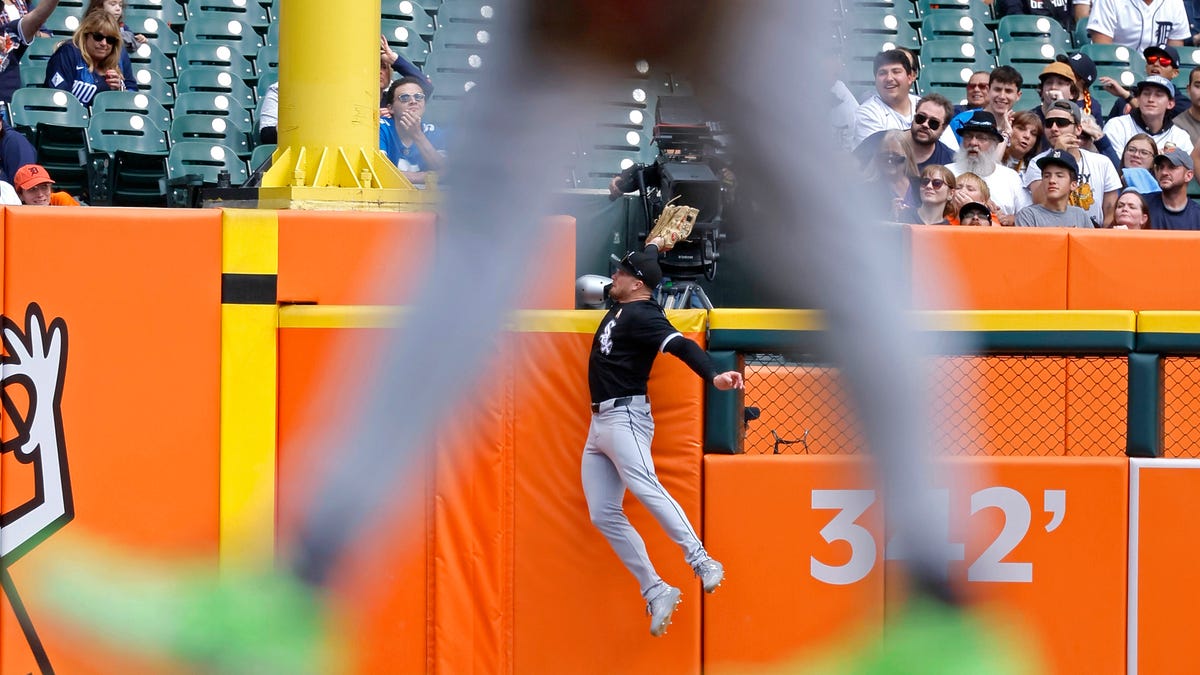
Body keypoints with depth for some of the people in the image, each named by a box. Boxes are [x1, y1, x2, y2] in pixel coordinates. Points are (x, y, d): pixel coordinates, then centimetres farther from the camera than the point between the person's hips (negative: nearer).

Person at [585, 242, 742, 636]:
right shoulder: (622, 307, 15)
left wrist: (713, 376, -44)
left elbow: (679, 345, -28)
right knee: (604, 515, 1)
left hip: (624, 416, -10)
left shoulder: (643, 315, -11)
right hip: (599, 423, 10)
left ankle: (702, 563, -35)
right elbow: (640, 266, 35)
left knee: (644, 488, -29)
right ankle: (655, 593, -2)